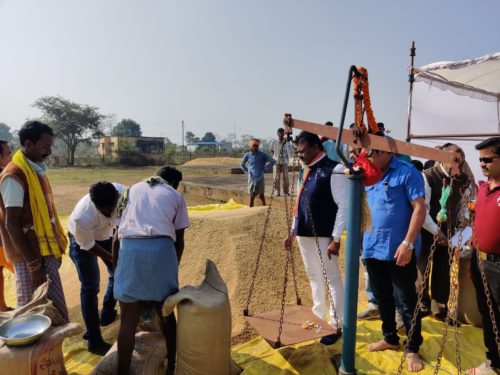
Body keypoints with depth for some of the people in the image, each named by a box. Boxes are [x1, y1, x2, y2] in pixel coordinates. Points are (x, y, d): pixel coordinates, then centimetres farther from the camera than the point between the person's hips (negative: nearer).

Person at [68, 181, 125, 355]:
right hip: (84, 240, -5)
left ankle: (107, 314, 35)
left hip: (105, 234, 5)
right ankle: (94, 341, 5)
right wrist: (111, 257, -17)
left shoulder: (122, 192, -35)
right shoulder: (82, 218, -43)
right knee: (90, 287, -7)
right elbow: (87, 245, -23)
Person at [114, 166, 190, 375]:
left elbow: (118, 230, 21)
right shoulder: (175, 196, 19)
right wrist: (174, 266, 31)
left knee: (128, 322, 10)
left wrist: (116, 263, 30)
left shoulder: (132, 189, 25)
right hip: (161, 249, 0)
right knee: (167, 315, 18)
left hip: (130, 248, 1)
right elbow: (179, 239, 17)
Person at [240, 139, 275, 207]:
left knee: (261, 195, 3)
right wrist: (246, 171, 8)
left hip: (260, 178, -1)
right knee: (252, 195, 6)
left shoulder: (262, 155, -3)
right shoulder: (247, 155, 2)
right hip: (251, 178, 1)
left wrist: (265, 167, -2)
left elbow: (273, 161, 0)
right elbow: (242, 164, 19)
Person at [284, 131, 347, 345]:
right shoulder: (305, 171, 12)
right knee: (313, 277, 19)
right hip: (304, 234, 8)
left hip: (324, 236, -8)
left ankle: (335, 325, 17)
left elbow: (343, 206, -15)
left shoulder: (334, 170, -12)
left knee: (332, 279, 4)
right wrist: (294, 231, 17)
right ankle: (318, 317, 35)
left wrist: (336, 239, -18)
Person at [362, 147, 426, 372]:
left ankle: (412, 349, 22)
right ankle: (390, 338, 37)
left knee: (407, 301, 6)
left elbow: (420, 208, -15)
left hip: (399, 250, -6)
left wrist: (408, 243, -21)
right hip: (372, 249, 7)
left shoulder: (407, 173, -10)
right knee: (382, 298, 18)